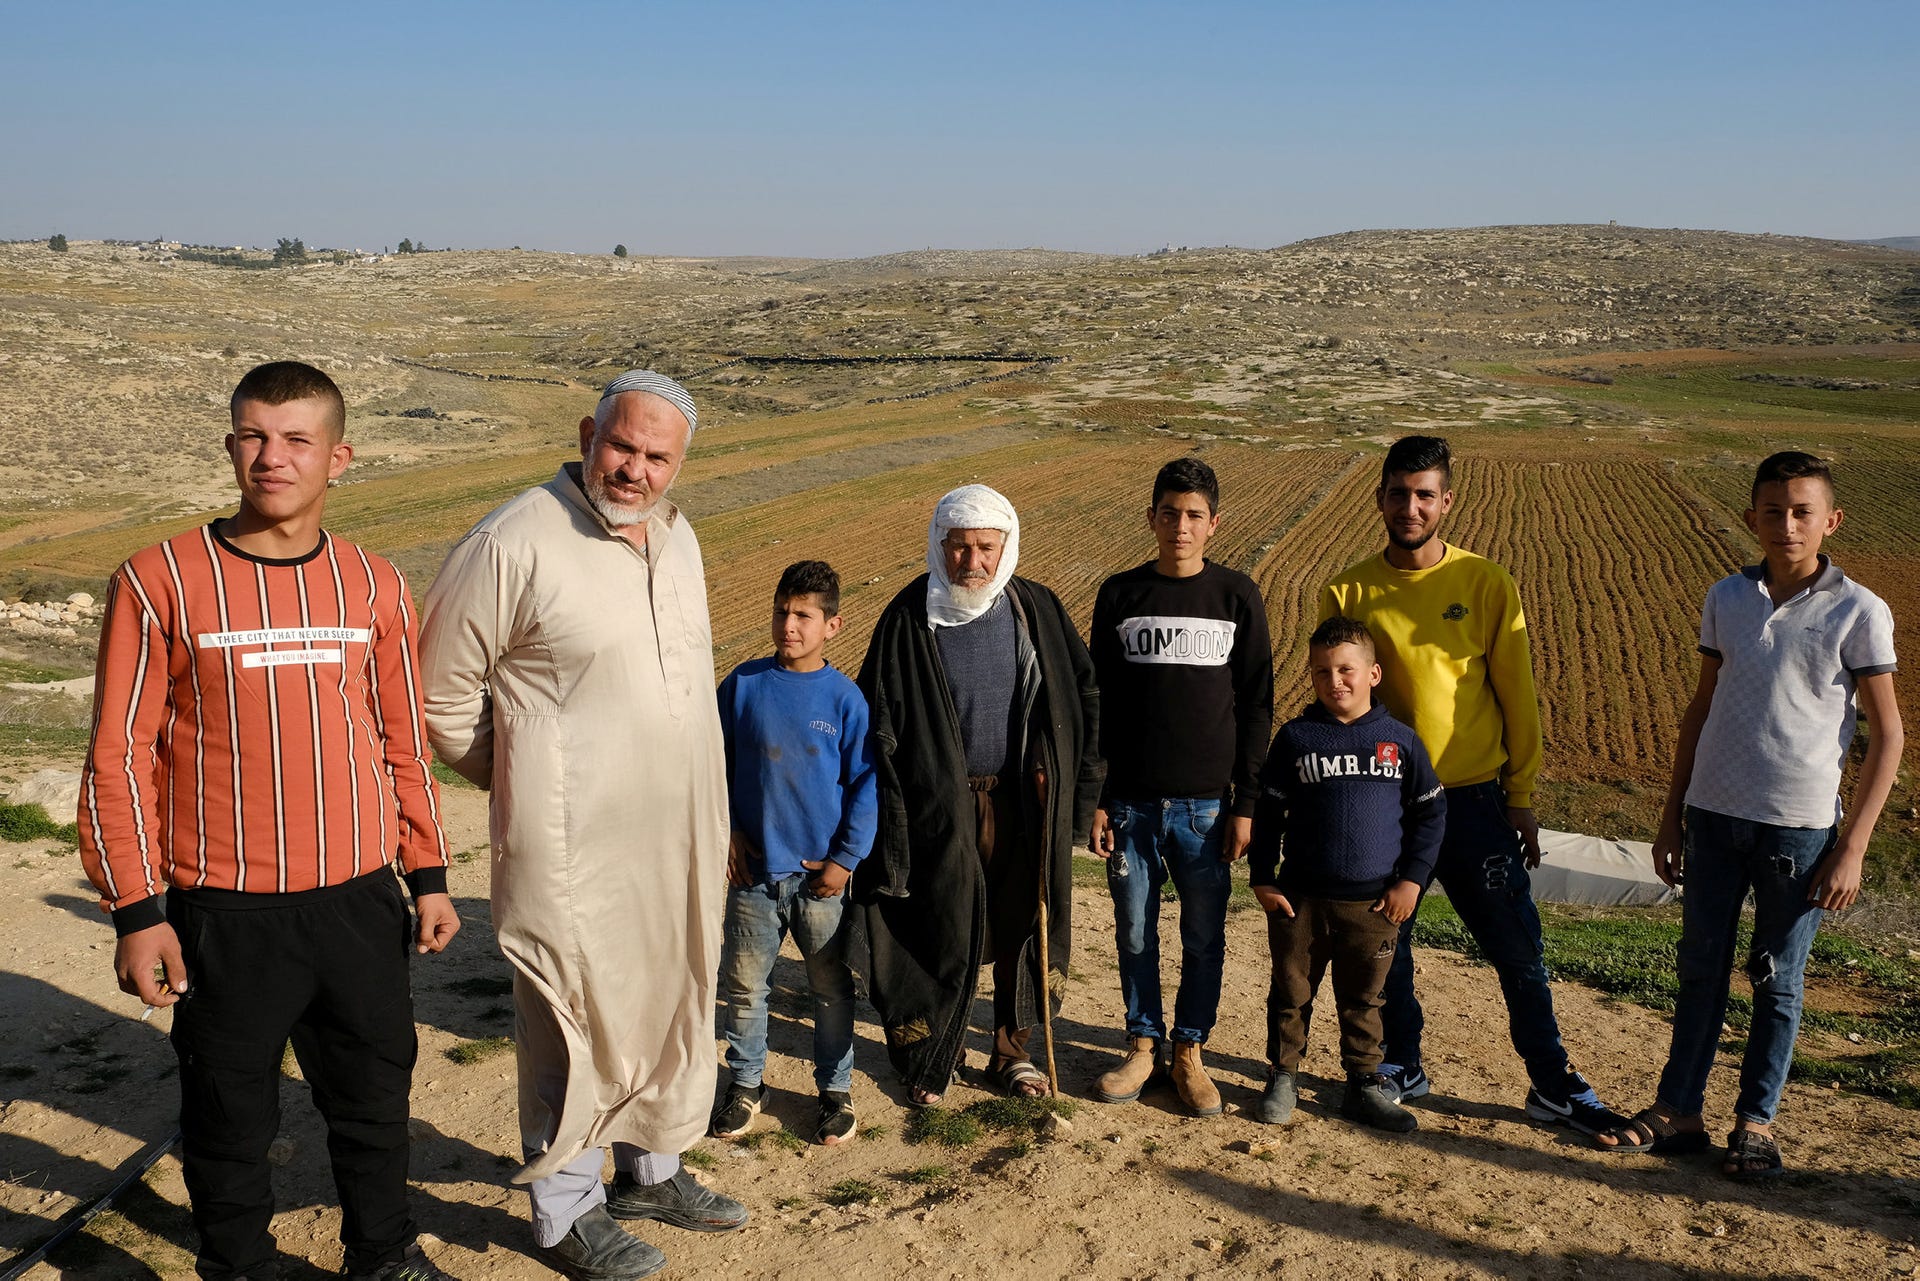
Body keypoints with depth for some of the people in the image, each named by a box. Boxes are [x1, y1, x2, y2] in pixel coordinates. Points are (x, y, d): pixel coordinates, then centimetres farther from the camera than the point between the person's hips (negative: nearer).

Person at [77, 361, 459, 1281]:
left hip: (360, 901, 3)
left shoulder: (373, 585, 3)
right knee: (230, 1118, 12)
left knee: (376, 1097, 17)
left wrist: (428, 876, 11)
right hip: (224, 914, -3)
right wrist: (136, 911, -8)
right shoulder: (161, 580, -8)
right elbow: (119, 756, -6)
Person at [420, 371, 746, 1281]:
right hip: (575, 850, -7)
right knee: (578, 1023, 4)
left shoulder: (678, 539, 8)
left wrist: (711, 821, 17)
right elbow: (442, 698, -7)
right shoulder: (512, 544, -15)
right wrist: (533, 789, 1)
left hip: (681, 840, 7)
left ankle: (651, 1170, 38)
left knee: (672, 1002, 18)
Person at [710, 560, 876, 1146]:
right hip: (753, 871, 2)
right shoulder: (743, 684, -3)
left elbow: (865, 784, -3)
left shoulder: (846, 698, -7)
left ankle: (836, 1089, 28)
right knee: (743, 984, 11)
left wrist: (846, 859, -7)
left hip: (820, 874, -1)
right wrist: (726, 831, -1)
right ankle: (745, 1083, 31)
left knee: (831, 987, 11)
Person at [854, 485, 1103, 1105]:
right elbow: (878, 723, -6)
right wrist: (890, 818, -10)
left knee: (1021, 925, 12)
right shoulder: (910, 618, -8)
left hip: (1024, 802, 3)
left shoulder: (1036, 609, -1)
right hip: (943, 806, -3)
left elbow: (1084, 693, 8)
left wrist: (1081, 787, 4)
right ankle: (927, 1060, 23)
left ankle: (1011, 1050, 31)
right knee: (945, 935, 4)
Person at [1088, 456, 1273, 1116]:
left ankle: (1190, 1051, 24)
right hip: (1132, 801, 1)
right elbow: (1099, 704, 6)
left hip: (1207, 804, -1)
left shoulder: (1238, 597, 1)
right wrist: (1095, 798, 1)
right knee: (1135, 932, 10)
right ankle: (1144, 1044, 27)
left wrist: (1246, 804, -2)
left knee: (1204, 938, 7)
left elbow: (1256, 706, 2)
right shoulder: (1120, 594, 3)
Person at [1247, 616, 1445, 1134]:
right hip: (1301, 897, 0)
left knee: (1362, 1000, 12)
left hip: (1373, 901, 0)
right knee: (1291, 993, 9)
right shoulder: (1296, 737, -1)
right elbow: (1267, 812, 4)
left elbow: (1430, 813, 7)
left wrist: (1411, 879, 0)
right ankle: (1282, 1076, 24)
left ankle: (1364, 1085, 25)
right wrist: (1262, 878, -1)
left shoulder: (1400, 740, 1)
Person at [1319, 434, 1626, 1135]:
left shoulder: (1487, 584, -2)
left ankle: (1555, 1085, 21)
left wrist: (1522, 797, 1)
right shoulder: (1348, 593, 0)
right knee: (1386, 950, 11)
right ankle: (1402, 1068, 31)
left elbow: (1517, 695, 2)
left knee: (1519, 951, 5)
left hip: (1472, 802, -1)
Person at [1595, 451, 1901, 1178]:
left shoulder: (1859, 613, -7)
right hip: (1713, 815, 3)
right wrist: (1671, 817, 11)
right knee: (1701, 968, 11)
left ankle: (1756, 1123, 23)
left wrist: (1852, 848, -8)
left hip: (1800, 826, -3)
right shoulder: (1726, 599, 4)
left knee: (1778, 981, 9)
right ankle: (1677, 1112, 21)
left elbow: (1888, 735, -4)